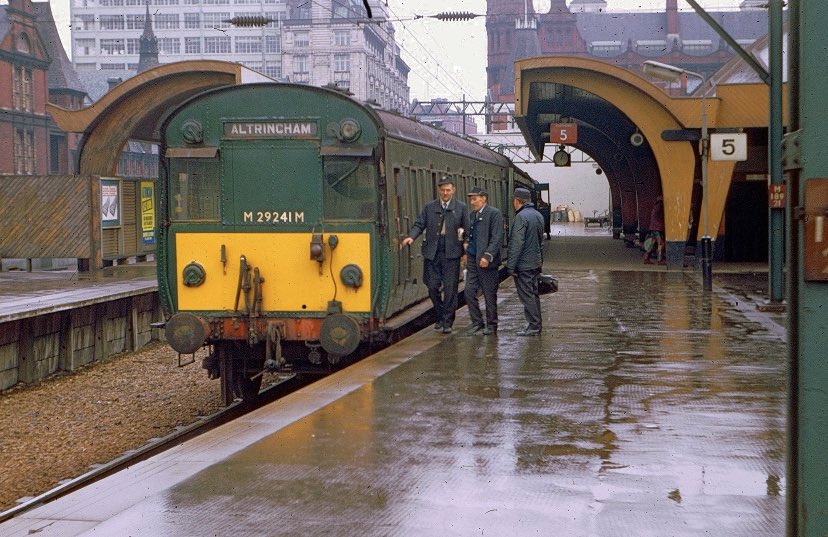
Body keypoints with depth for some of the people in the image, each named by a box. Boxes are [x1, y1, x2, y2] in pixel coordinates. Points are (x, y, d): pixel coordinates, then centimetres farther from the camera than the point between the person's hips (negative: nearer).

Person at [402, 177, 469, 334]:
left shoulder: (461, 207, 5)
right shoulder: (429, 207, 9)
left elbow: (467, 229, 6)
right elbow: (419, 224, 5)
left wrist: (466, 251, 1)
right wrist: (411, 237, -15)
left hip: (451, 253, -2)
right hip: (432, 253, 2)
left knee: (450, 288, -2)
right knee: (433, 286, 4)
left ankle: (447, 322, 5)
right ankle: (440, 317, 24)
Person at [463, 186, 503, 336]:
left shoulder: (494, 213, -10)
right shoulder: (473, 215, 15)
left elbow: (497, 238, -16)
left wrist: (488, 256, -22)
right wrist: (466, 244, 9)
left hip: (486, 261, -7)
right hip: (473, 259, 7)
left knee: (489, 294, 2)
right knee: (469, 291, 4)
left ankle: (491, 325, 13)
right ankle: (477, 322, 14)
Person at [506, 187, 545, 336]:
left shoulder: (521, 217, -17)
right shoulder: (538, 215, 12)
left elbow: (517, 244, -20)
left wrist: (511, 265, -17)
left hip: (523, 264, -9)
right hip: (536, 263, 9)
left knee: (527, 295, -5)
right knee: (533, 294, 15)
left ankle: (534, 326, -4)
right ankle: (537, 324, 20)